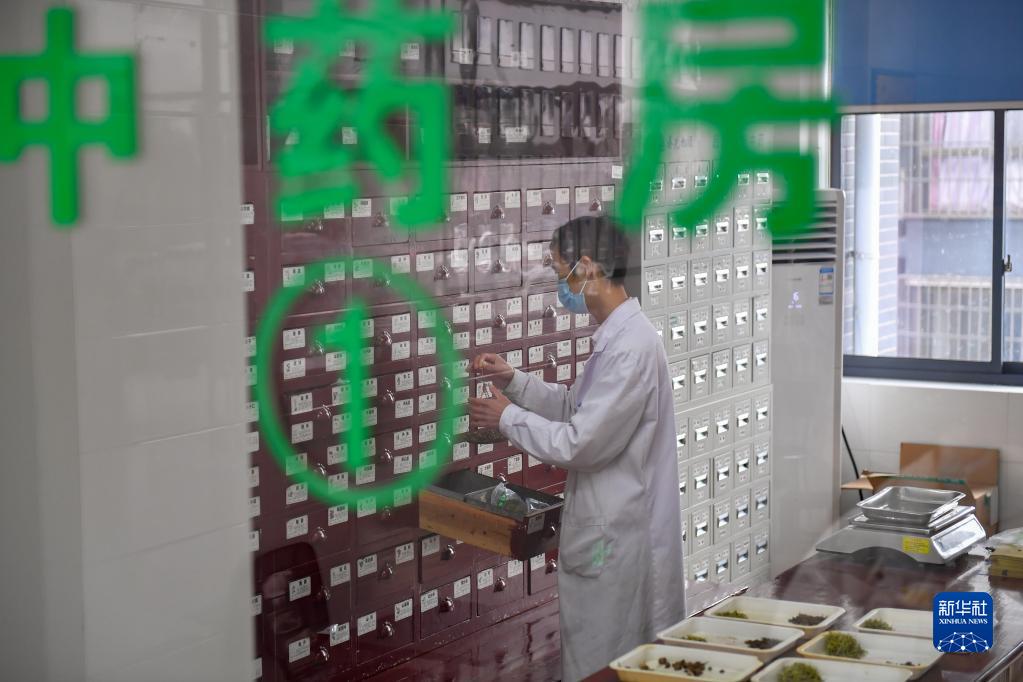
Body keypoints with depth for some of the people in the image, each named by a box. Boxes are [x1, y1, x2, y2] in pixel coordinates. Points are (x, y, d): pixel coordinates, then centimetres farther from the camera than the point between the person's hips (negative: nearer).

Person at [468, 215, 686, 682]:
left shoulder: (632, 347, -24)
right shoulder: (616, 336, 9)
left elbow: (579, 443, -24)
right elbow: (578, 407, 19)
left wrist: (507, 418, -11)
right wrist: (513, 380, 7)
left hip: (619, 535, -10)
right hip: (608, 524, 10)